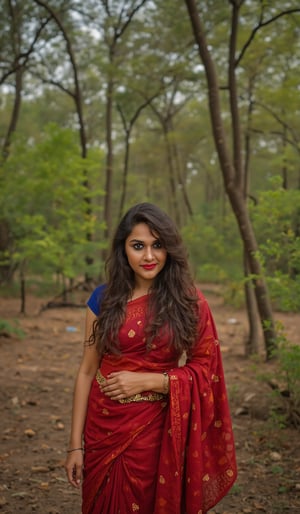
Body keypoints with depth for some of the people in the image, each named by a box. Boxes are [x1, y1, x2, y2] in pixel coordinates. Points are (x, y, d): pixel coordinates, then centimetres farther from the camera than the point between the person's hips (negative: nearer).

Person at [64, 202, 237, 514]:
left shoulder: (189, 302, -6)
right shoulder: (104, 298, -2)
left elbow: (205, 370, -4)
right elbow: (87, 371, 0)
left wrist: (146, 380, -17)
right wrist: (76, 444, -2)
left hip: (156, 429, -1)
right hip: (103, 427, 2)